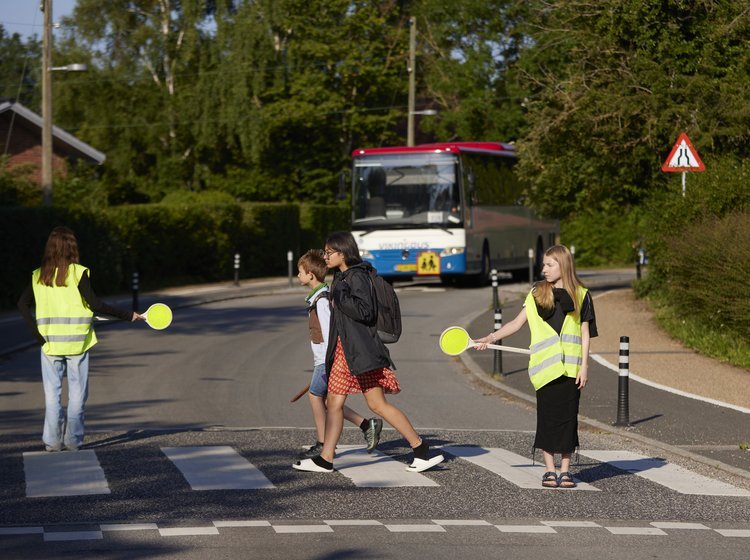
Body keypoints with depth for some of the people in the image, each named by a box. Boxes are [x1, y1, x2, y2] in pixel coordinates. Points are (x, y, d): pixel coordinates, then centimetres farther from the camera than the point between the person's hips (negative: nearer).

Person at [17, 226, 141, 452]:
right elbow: (95, 304, -13)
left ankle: (52, 440, 3)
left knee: (52, 391, 7)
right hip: (77, 341, -3)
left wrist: (36, 331, 0)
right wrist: (127, 315, -9)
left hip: (49, 341, 3)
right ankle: (73, 439, 6)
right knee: (77, 391, 7)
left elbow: (23, 304, 0)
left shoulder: (38, 275, 3)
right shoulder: (78, 273, -8)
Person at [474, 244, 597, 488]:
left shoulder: (580, 295, 5)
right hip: (545, 365, 1)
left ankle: (565, 470, 7)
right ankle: (549, 470, 6)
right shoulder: (537, 293, 9)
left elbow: (585, 333, 5)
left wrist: (584, 365, -2)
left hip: (570, 367, -1)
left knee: (568, 416, -1)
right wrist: (491, 337, -5)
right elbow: (517, 323, 7)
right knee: (546, 416, -1)